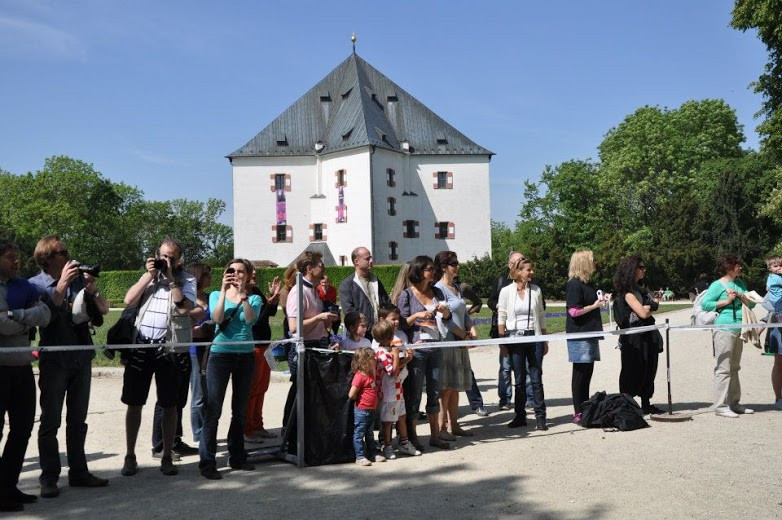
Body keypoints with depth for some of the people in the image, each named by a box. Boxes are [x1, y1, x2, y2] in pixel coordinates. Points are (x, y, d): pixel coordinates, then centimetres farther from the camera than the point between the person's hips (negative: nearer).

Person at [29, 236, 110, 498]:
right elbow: (46, 315, -19)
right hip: (54, 361, -4)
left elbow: (104, 309, 4)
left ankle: (78, 472, 19)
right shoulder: (35, 285, -5)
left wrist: (92, 290, -14)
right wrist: (62, 284, -23)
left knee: (78, 420, 10)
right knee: (50, 421, 1)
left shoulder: (79, 278, 5)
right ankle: (49, 477, 8)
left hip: (82, 358, 4)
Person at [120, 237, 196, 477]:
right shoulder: (149, 275, 14)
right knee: (134, 403, 7)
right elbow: (129, 300, 1)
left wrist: (170, 278, -12)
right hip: (140, 345, 3)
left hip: (168, 347, -3)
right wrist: (149, 275, -4)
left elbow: (184, 307, -14)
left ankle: (167, 457, 15)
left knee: (169, 404, 4)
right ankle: (130, 456, 19)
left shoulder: (186, 280, 3)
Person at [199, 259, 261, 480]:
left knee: (240, 410, 11)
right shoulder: (216, 295, 7)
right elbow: (217, 318, -13)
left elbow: (250, 318, -13)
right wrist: (224, 290, -17)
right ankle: (207, 462, -4)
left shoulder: (254, 298, 8)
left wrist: (242, 294, -22)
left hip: (245, 356, 2)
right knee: (213, 409, -7)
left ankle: (237, 457, 23)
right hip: (220, 354, -2)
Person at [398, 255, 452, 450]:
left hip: (435, 347, 5)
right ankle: (412, 437, 12)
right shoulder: (407, 294, -4)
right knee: (414, 393, 1)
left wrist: (444, 310, -4)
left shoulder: (436, 292, 10)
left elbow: (447, 318, 17)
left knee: (434, 392, 11)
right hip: (416, 348, -5)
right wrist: (418, 315, -19)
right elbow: (402, 322, -4)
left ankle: (435, 435, 21)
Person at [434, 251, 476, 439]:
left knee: (455, 386, 12)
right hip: (447, 342, -8)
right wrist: (464, 335, -9)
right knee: (446, 387, -5)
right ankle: (441, 427, 2)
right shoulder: (439, 288, -10)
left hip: (460, 344, 8)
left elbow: (464, 313, 20)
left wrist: (472, 330, 2)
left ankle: (454, 425, 19)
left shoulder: (456, 287, 16)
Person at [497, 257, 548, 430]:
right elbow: (501, 318, 0)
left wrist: (545, 340, 10)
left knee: (536, 378, 1)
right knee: (519, 380, 7)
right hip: (515, 338, -1)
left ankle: (540, 417, 8)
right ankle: (520, 416, 17)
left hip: (534, 337, 1)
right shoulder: (506, 291, -2)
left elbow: (541, 316, 11)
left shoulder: (536, 290, 5)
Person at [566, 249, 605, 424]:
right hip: (579, 335, -9)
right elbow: (574, 311, -20)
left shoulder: (587, 283, 15)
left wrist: (601, 300, 14)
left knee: (587, 372, 13)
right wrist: (595, 305, -13)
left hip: (589, 334, 9)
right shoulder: (574, 284, -14)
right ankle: (578, 412, 3)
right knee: (580, 373, -4)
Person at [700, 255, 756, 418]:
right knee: (723, 368, -8)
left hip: (738, 330, 8)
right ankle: (721, 406, -5)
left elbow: (751, 304, 12)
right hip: (724, 329, -8)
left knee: (734, 368, 15)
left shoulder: (740, 283, 16)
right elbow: (704, 303, -14)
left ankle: (734, 403, 24)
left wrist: (740, 295, -6)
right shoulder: (717, 285, -7)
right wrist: (727, 301, -15)